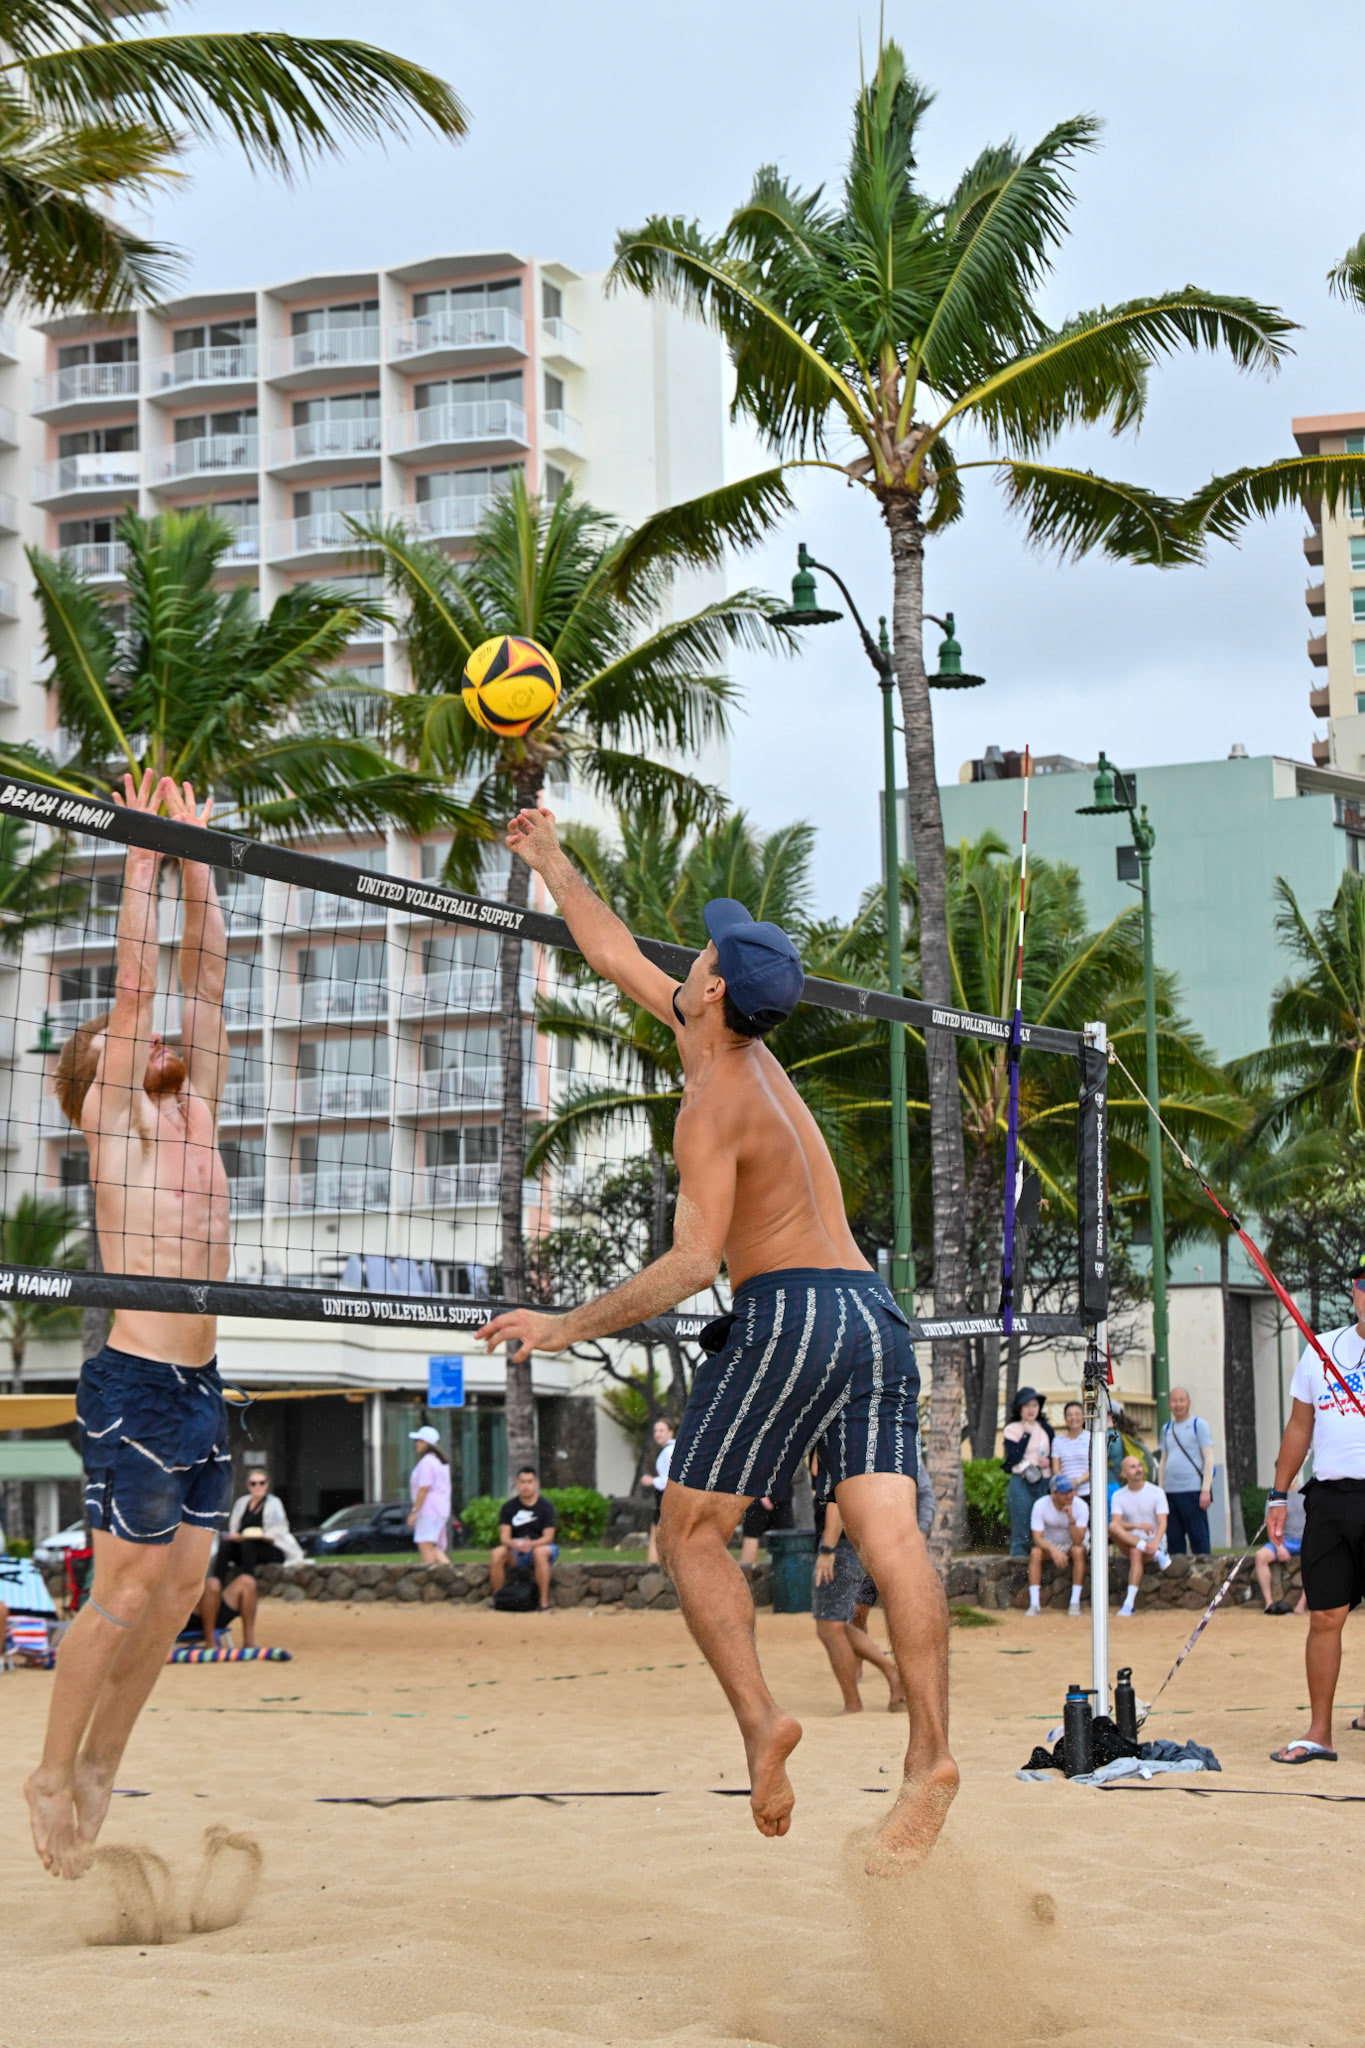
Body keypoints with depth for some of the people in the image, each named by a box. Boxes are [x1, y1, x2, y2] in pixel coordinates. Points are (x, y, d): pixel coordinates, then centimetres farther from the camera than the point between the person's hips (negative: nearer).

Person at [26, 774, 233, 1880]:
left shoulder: (195, 1113, 14)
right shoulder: (118, 1124, -3)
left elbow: (205, 978, 13)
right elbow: (135, 987, -10)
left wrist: (199, 864, 10)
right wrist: (142, 861, -9)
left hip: (201, 1388, 7)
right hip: (136, 1384, -7)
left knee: (181, 1588, 8)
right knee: (126, 1592, -4)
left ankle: (101, 1764, 19)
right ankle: (53, 1775, 7)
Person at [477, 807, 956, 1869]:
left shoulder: (714, 1105, -8)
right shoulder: (750, 1054, 17)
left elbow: (694, 1262, -15)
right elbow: (621, 957, 30)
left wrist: (569, 1325, -10)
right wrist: (553, 863, 38)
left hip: (792, 1312, -8)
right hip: (876, 1313, 8)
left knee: (691, 1531, 4)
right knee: (891, 1536, -6)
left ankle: (761, 1719, -11)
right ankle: (931, 1756, -17)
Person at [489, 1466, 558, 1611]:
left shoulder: (546, 1506, -4)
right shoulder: (508, 1507, 2)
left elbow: (548, 1537, -11)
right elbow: (504, 1536, -6)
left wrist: (531, 1544, -32)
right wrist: (513, 1544, -31)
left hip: (540, 1546, -2)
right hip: (515, 1553, 2)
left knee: (540, 1552, -38)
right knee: (497, 1554, -28)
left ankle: (544, 1603, -35)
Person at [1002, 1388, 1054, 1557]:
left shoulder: (1046, 1429, 14)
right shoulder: (1012, 1429, 3)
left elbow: (1054, 1454, 19)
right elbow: (1013, 1458, -9)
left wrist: (1049, 1461, -2)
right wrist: (1026, 1434, -8)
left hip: (1044, 1484, 3)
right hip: (1021, 1484, -3)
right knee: (1020, 1532, -4)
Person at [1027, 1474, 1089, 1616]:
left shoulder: (1080, 1506, -21)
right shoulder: (1040, 1505, -19)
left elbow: (1078, 1541, -28)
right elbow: (1037, 1538, -22)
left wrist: (1071, 1518, -42)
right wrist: (1053, 1550, -41)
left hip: (1072, 1543, -1)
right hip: (1049, 1544, 1)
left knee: (1078, 1551, -34)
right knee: (1035, 1552, -31)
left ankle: (1075, 1603, -31)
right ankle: (1034, 1603, -32)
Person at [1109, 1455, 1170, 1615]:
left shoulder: (1156, 1492, 0)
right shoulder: (1118, 1496, 5)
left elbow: (1162, 1523, -11)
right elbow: (1116, 1522, -11)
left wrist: (1155, 1543, -31)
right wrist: (1138, 1526, -30)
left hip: (1154, 1541, -2)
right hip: (1129, 1542, 2)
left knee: (1136, 1552, -37)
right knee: (1112, 1527, -28)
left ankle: (1129, 1604, -38)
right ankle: (1157, 1555, -31)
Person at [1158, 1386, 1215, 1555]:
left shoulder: (1199, 1425, 1)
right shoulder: (1167, 1429, 18)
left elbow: (1208, 1459, -4)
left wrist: (1206, 1489, -13)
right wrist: (1160, 1490, 12)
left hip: (1193, 1490, -5)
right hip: (1170, 1490, 5)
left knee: (1198, 1535, -6)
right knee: (1173, 1536, 5)